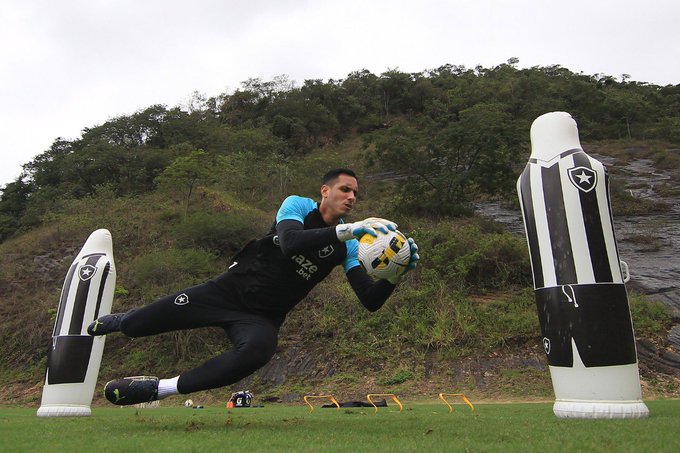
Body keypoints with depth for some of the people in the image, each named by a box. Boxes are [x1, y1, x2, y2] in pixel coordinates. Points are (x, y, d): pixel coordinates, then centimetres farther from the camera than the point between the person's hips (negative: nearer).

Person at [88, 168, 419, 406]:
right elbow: (290, 243, -29)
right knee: (132, 327, 3)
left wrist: (396, 275, -25)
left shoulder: (349, 246, 0)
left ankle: (157, 389, -20)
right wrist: (347, 230, -38)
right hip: (228, 290, -1)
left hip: (262, 318, 1)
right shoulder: (298, 205, -7)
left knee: (259, 350, -36)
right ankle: (116, 321, 43)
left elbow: (370, 301, -7)